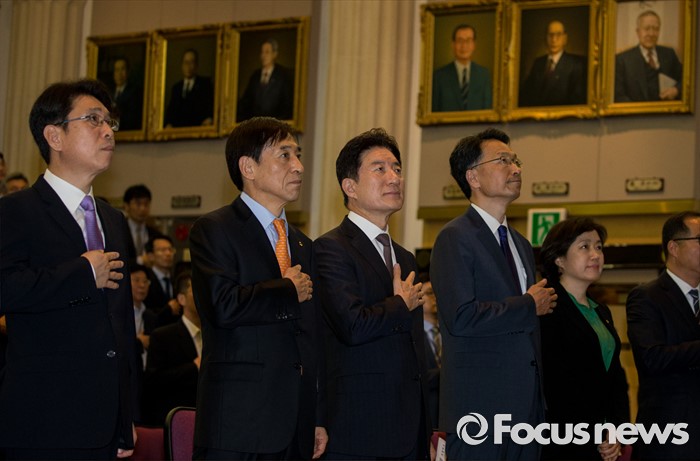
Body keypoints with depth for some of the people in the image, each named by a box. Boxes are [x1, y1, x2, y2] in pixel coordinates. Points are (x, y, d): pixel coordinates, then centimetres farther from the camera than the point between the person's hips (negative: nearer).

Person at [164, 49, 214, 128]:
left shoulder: (205, 83, 12)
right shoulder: (176, 87, 25)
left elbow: (212, 103, -2)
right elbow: (171, 109, 17)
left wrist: (210, 119, -22)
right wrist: (168, 124, -4)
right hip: (178, 129, 2)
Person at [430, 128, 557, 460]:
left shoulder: (521, 245, 20)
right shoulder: (455, 238, -8)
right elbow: (461, 317, -21)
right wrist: (529, 305, -10)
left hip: (526, 407, 8)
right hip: (479, 407, -7)